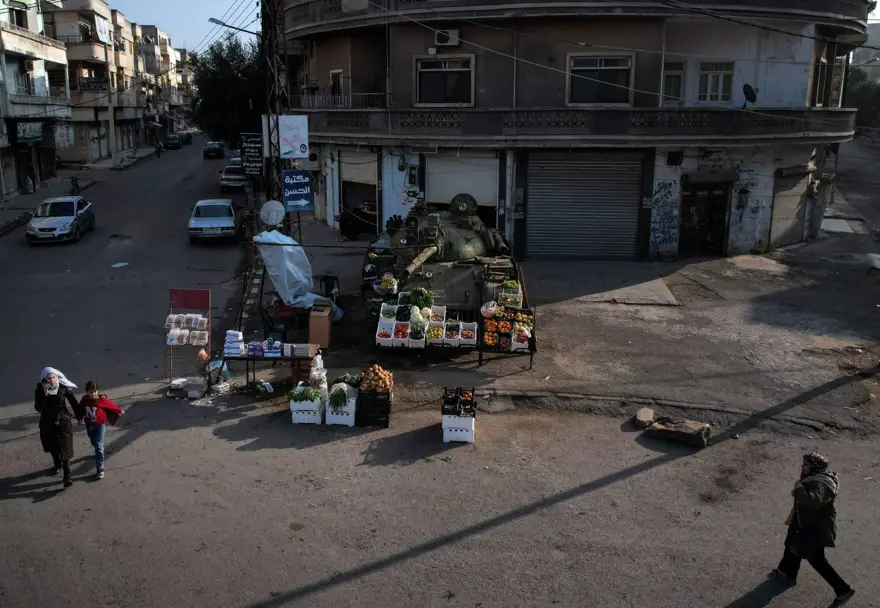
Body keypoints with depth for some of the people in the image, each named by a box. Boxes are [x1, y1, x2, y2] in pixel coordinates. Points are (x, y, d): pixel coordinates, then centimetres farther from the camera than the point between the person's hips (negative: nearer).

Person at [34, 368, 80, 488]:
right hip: (48, 423, 3)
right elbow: (38, 408, -20)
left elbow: (73, 401, -3)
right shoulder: (40, 389, -12)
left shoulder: (64, 387, -15)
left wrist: (79, 416, 5)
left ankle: (67, 476, 3)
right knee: (52, 446, 22)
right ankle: (57, 465, 49)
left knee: (65, 448, -4)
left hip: (63, 421, -3)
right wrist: (44, 394, -33)